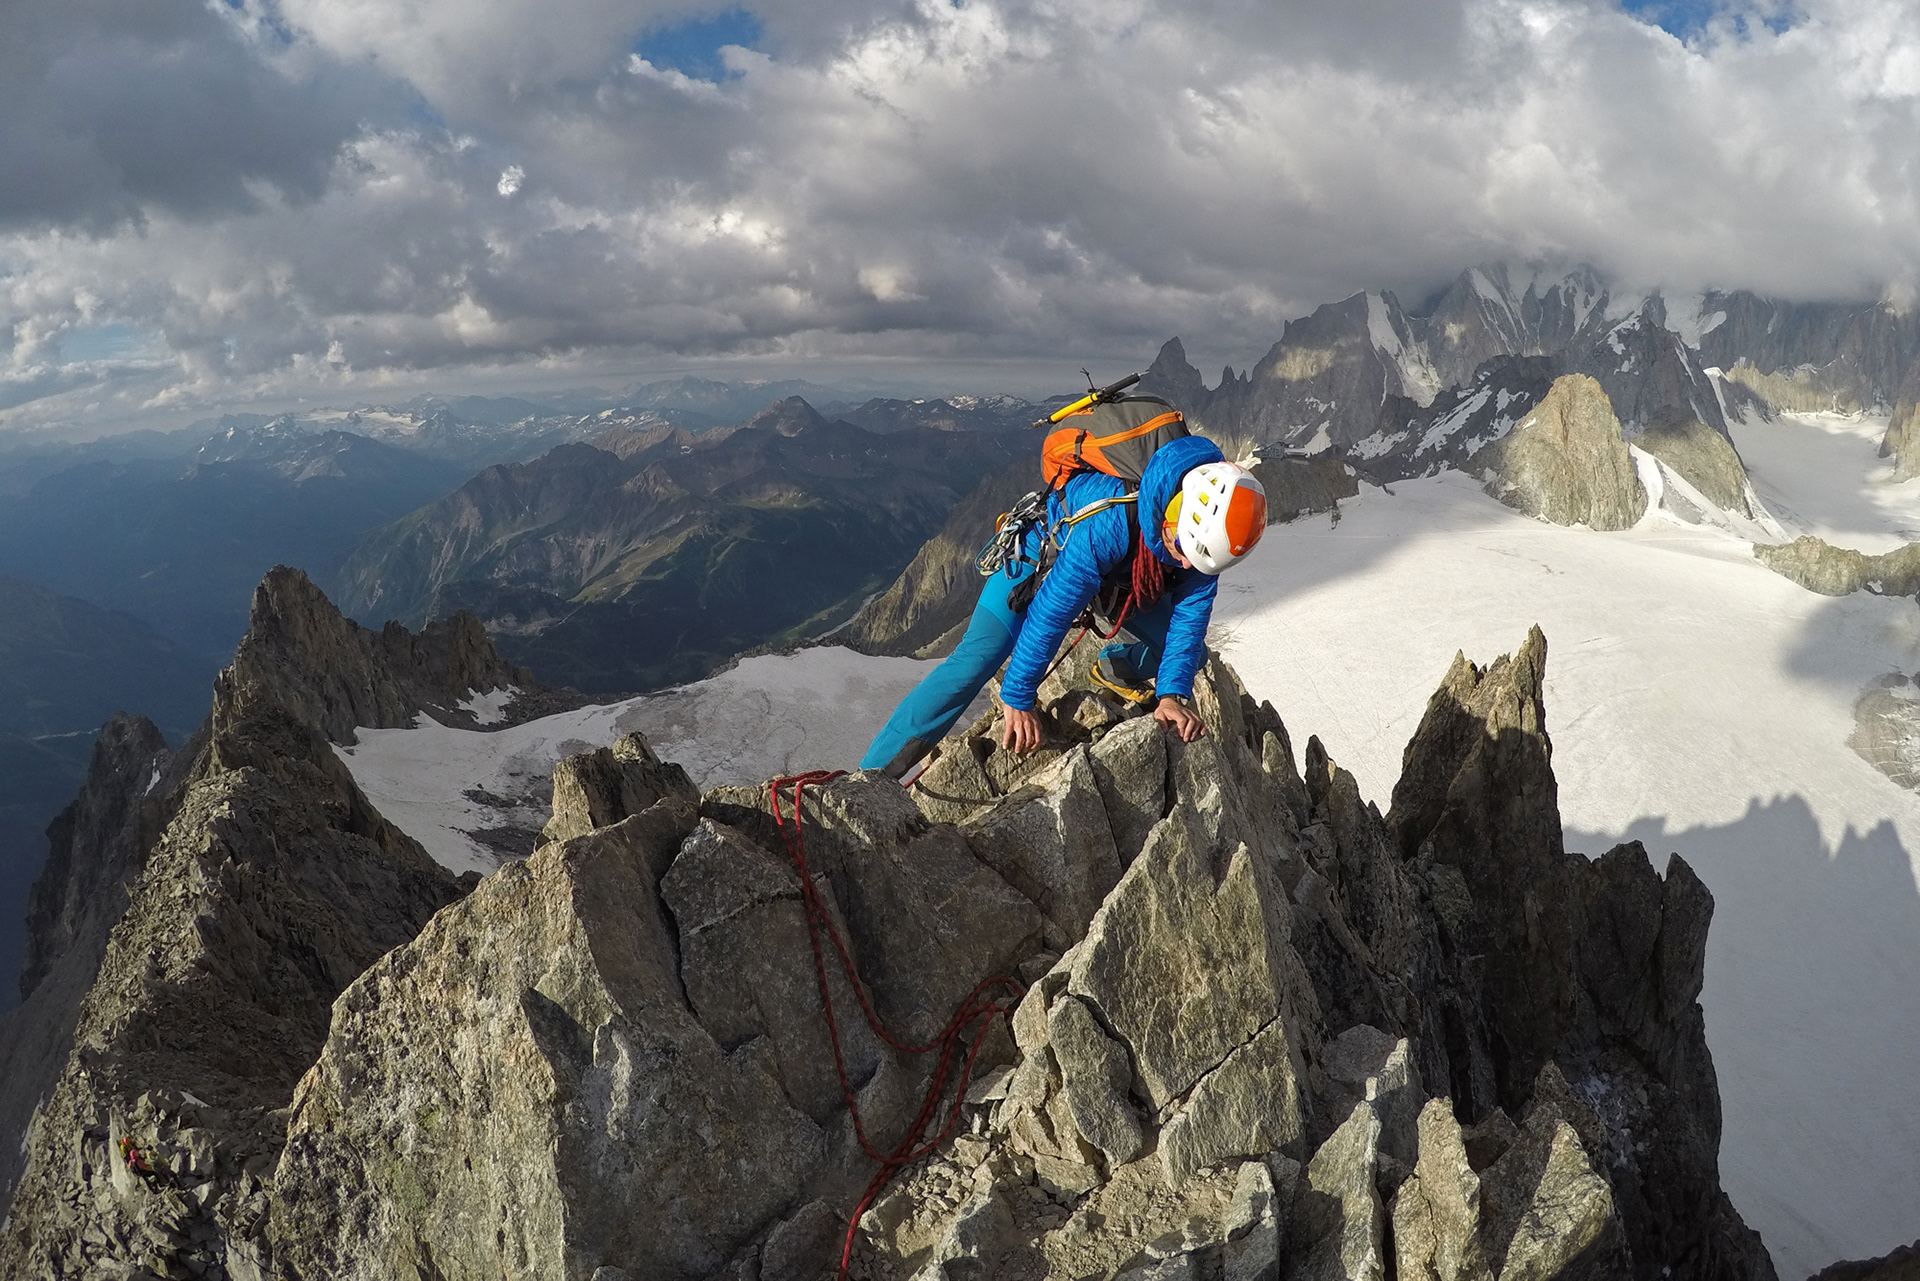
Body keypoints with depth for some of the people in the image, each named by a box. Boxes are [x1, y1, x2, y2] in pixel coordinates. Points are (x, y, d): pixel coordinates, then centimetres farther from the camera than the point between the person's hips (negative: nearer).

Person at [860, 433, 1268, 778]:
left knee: (1191, 653, 1)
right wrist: (1017, 701, -29)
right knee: (975, 661, -22)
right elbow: (1049, 613, -37)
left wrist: (1173, 694, -24)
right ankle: (871, 779, -21)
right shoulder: (1109, 522, -45)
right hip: (1045, 550, -6)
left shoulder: (1206, 529, -28)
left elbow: (1190, 613, -16)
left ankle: (1118, 666, 35)